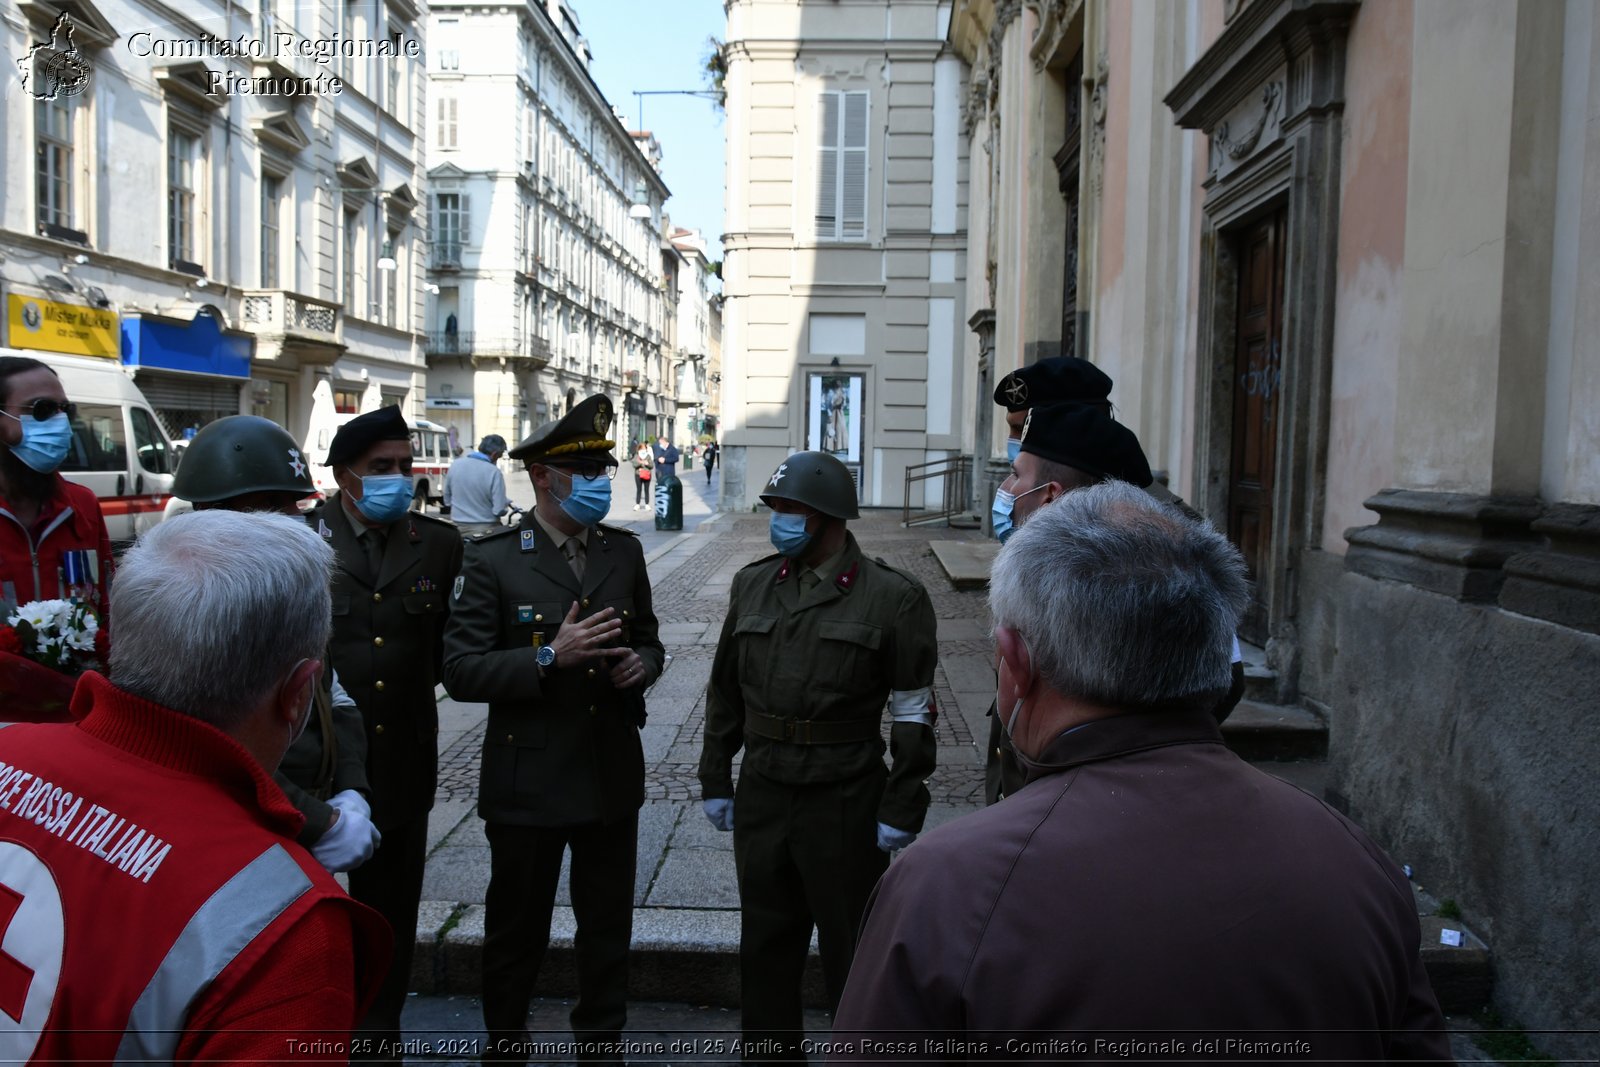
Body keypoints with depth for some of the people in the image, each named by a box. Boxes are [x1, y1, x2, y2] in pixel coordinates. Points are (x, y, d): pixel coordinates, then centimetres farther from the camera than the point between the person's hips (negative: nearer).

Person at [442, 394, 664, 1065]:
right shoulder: (492, 561, -10)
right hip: (529, 781, -4)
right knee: (516, 934, 14)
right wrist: (550, 658, -25)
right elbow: (461, 670, -14)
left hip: (612, 776, 4)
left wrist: (643, 663, -8)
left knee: (608, 931, 17)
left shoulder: (624, 551, 4)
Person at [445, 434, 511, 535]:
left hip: (458, 527, 5)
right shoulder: (494, 472, -17)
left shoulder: (455, 465, 0)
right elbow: (499, 510, -18)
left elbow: (447, 500, 10)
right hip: (485, 529, -5)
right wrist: (507, 502, 3)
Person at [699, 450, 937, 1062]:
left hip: (845, 804, -4)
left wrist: (901, 811, -9)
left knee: (853, 950, 9)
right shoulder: (753, 584, 6)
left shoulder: (892, 597, -9)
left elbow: (913, 713, -8)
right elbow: (725, 690, 12)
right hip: (761, 797, 5)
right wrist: (715, 780, 12)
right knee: (765, 943, 18)